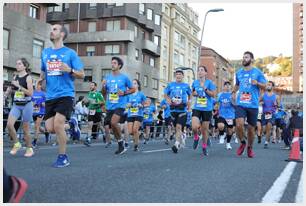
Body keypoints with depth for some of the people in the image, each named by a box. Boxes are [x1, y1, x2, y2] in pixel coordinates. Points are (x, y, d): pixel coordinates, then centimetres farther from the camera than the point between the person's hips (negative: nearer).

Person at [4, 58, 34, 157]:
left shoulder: (28, 77, -8)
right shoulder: (15, 77, 8)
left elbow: (31, 93, -17)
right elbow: (10, 90, 22)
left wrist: (19, 86, -22)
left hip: (26, 105, -5)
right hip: (16, 105, 5)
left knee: (25, 129, 3)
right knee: (9, 124, -13)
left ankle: (29, 148, 20)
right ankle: (16, 144, 8)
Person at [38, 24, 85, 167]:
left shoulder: (70, 53, 0)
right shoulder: (45, 52, 14)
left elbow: (81, 75, 0)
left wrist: (70, 70, -19)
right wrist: (41, 79, 5)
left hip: (65, 94, -5)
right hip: (50, 96, 5)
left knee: (57, 125, -17)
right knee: (50, 128, -1)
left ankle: (63, 157, 0)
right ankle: (70, 125, 31)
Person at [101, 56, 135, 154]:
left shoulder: (124, 77, -1)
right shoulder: (107, 77, 9)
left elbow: (133, 89, 7)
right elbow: (104, 93, 16)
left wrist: (124, 93, -11)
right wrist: (103, 86, -5)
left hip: (120, 105, -5)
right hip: (109, 106, 5)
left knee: (113, 122, -24)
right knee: (112, 125, 8)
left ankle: (121, 142, -2)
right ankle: (121, 146, 23)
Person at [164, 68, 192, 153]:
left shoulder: (186, 85, 5)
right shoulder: (170, 85, 6)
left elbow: (190, 95, 20)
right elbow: (165, 94, 15)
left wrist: (189, 102, 4)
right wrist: (168, 100, -4)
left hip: (182, 110, -3)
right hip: (173, 109, 3)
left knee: (179, 126, -17)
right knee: (177, 127, 11)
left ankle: (177, 144, -21)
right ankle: (181, 141, 34)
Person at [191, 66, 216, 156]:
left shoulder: (209, 82, -3)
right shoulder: (195, 82, 7)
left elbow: (213, 94, -8)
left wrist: (205, 88, -18)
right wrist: (194, 93, -1)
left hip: (207, 109, -2)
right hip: (197, 108, 2)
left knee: (205, 129, 6)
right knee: (194, 127, -19)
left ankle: (204, 147, 25)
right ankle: (196, 137, 15)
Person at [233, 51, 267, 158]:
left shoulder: (257, 72, 1)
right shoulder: (239, 72, 11)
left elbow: (264, 86, 1)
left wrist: (257, 83, -18)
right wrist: (234, 92, 15)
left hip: (253, 105, -1)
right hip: (240, 104, 1)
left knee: (251, 128, 6)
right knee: (239, 125, -18)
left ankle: (250, 147, 29)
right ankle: (242, 142, 9)